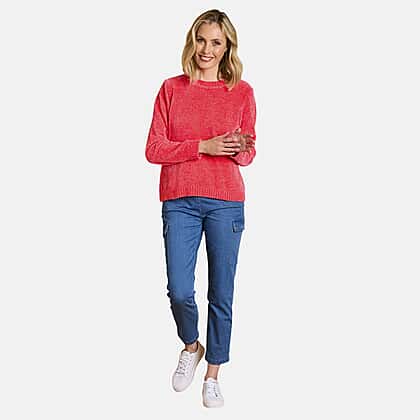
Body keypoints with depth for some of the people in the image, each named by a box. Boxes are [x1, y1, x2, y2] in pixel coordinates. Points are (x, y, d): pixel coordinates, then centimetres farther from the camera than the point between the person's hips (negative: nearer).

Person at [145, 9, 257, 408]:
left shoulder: (242, 92, 5)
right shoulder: (171, 88, 5)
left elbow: (247, 154, 9)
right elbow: (154, 149, -1)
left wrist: (239, 149, -14)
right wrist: (203, 146, -13)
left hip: (226, 201, 0)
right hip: (179, 201, 0)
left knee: (221, 294, 5)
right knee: (179, 291, -4)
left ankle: (213, 374, 24)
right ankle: (191, 347, 29)